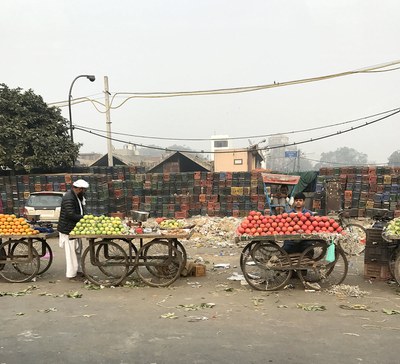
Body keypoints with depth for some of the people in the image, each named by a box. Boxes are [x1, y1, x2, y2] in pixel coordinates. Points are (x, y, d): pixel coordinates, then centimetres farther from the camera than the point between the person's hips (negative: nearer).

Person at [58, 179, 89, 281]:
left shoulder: (77, 197, 11)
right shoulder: (68, 198, -22)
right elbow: (71, 215, -27)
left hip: (75, 229, 10)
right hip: (68, 230, -10)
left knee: (77, 251, 17)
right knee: (71, 252, -3)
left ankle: (78, 270, 28)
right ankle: (71, 274, 6)